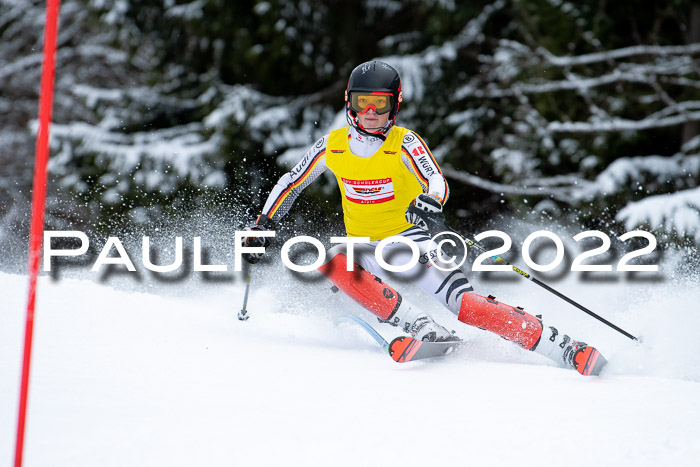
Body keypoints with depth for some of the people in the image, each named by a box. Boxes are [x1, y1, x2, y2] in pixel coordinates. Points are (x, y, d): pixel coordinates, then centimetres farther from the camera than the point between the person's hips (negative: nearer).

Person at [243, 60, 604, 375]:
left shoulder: (404, 143, -12)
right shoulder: (333, 146, -3)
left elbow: (437, 182, -28)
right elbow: (290, 183, 12)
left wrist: (430, 201, -51)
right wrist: (262, 226, 6)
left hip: (406, 238, -3)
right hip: (363, 245, 3)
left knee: (464, 303, -25)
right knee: (333, 263, -33)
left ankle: (558, 346, -28)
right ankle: (419, 327, -34)